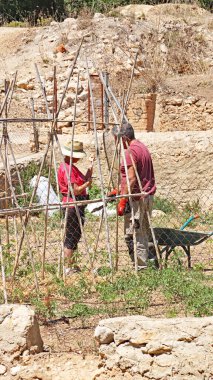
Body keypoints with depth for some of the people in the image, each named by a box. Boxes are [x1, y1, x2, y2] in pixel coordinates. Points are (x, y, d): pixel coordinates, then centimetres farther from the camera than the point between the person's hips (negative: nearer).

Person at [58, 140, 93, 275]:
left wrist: (89, 174, 0)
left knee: (74, 237, 17)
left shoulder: (70, 167, 14)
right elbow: (75, 190, -22)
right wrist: (87, 183, -11)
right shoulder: (67, 168, -18)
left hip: (77, 206, 10)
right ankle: (67, 267, 1)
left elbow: (83, 181, 12)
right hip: (72, 206, -10)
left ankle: (72, 265, 25)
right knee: (71, 238, -4)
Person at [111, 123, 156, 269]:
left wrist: (123, 200, -18)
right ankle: (144, 265, 15)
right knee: (143, 234, 12)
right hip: (147, 196, 10)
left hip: (136, 198, -10)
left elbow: (131, 179, -20)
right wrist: (121, 190, 26)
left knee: (132, 235, -8)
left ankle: (140, 267, -10)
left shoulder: (131, 151, -14)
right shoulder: (143, 147, 16)